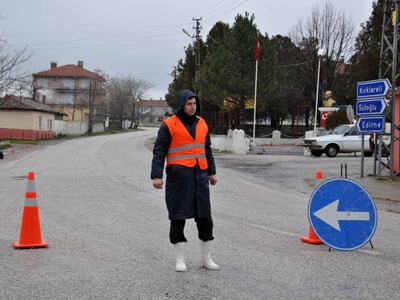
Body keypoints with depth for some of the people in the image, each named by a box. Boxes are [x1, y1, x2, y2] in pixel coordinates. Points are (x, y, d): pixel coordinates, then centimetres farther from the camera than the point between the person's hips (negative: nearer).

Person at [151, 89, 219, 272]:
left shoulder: (201, 123, 12)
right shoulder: (169, 125, -6)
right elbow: (159, 151, -7)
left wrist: (212, 172, 21)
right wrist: (157, 175, -15)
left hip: (199, 176, 5)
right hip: (178, 176, -5)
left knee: (205, 217, 8)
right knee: (178, 218, 2)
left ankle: (206, 258, 21)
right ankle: (180, 259, 14)